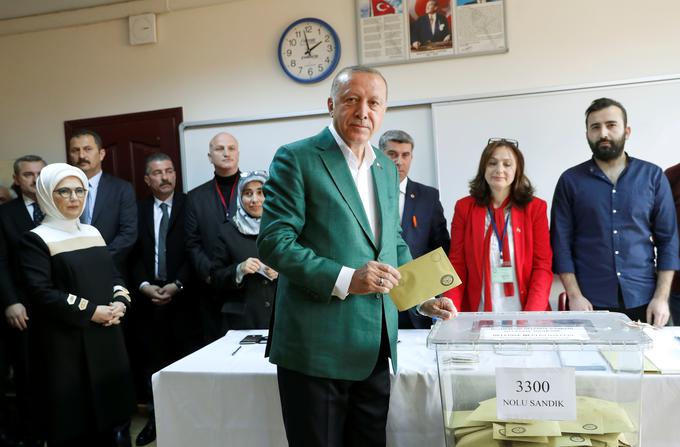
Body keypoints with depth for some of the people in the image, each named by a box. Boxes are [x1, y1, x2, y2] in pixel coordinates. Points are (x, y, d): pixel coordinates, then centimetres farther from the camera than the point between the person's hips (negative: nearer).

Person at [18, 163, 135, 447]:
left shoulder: (92, 232, 13)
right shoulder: (36, 240, -6)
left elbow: (114, 275, 13)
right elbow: (41, 294, -16)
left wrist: (120, 302, -7)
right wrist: (91, 312, -18)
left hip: (105, 337, 6)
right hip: (65, 344, -5)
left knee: (106, 411, 11)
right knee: (73, 419, 3)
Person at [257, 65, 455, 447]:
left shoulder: (387, 168, 14)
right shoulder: (297, 158, -7)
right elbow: (273, 242, -14)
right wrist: (344, 279, -23)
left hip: (375, 348, 6)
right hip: (317, 348, -6)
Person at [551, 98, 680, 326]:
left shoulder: (653, 176, 4)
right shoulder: (570, 180, 1)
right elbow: (561, 242, -2)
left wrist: (661, 297, -4)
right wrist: (574, 296, -9)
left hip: (642, 302, 1)